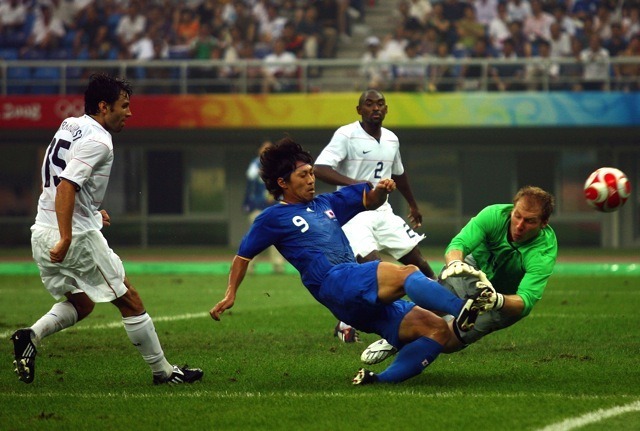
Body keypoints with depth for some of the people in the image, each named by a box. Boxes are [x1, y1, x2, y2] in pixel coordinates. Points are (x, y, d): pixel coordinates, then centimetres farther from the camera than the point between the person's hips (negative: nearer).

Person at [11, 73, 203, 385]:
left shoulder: (70, 126, 13)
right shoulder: (97, 140, -15)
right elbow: (66, 186, -26)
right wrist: (65, 239, -30)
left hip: (42, 233, 9)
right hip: (78, 236, -9)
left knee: (81, 303, 22)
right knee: (129, 301, 4)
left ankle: (32, 335, -1)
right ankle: (162, 371, 11)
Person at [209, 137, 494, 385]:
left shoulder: (326, 204, 28)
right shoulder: (273, 218, 11)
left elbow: (369, 201, 33)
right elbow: (244, 255, 17)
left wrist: (381, 190, 10)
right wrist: (231, 295, 8)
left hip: (368, 300, 8)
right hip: (335, 283, -8)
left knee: (436, 329, -8)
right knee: (406, 273, -32)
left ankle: (380, 380, -18)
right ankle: (462, 309, -56)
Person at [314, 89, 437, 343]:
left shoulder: (391, 139, 10)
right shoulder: (346, 136, -11)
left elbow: (398, 174, 29)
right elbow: (320, 169, -22)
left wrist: (413, 205, 40)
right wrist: (354, 183, -36)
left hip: (382, 211, 7)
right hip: (353, 212, -7)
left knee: (415, 258, 6)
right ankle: (345, 324, -7)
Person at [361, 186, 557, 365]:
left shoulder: (544, 252, -33)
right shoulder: (495, 215, -27)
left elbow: (525, 301, -42)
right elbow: (458, 244, -36)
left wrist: (496, 300, -63)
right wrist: (454, 263, -60)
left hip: (506, 300, -2)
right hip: (473, 270, 2)